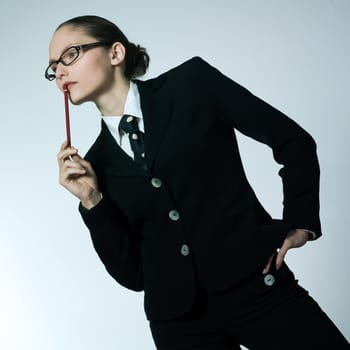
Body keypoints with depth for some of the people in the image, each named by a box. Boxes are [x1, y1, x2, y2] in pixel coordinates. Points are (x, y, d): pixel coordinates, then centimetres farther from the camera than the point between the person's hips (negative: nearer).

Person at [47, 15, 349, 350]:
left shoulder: (191, 83, -1)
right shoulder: (96, 163, 6)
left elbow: (294, 139, 3)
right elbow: (131, 273, 3)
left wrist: (300, 224, -1)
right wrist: (91, 200, -7)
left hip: (258, 288, -2)